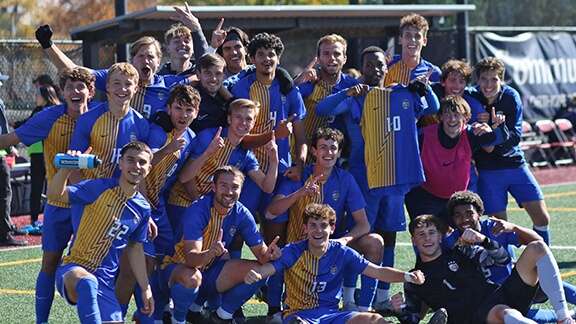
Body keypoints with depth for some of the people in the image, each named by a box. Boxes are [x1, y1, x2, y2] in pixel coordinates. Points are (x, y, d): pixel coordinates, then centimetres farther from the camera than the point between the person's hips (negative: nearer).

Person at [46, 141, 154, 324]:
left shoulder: (142, 208, 8)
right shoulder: (101, 188, -8)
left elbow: (135, 249, 21)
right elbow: (54, 195, -18)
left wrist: (146, 289, 20)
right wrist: (66, 169, -36)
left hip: (105, 283, 6)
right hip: (73, 270, -6)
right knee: (87, 282, -40)